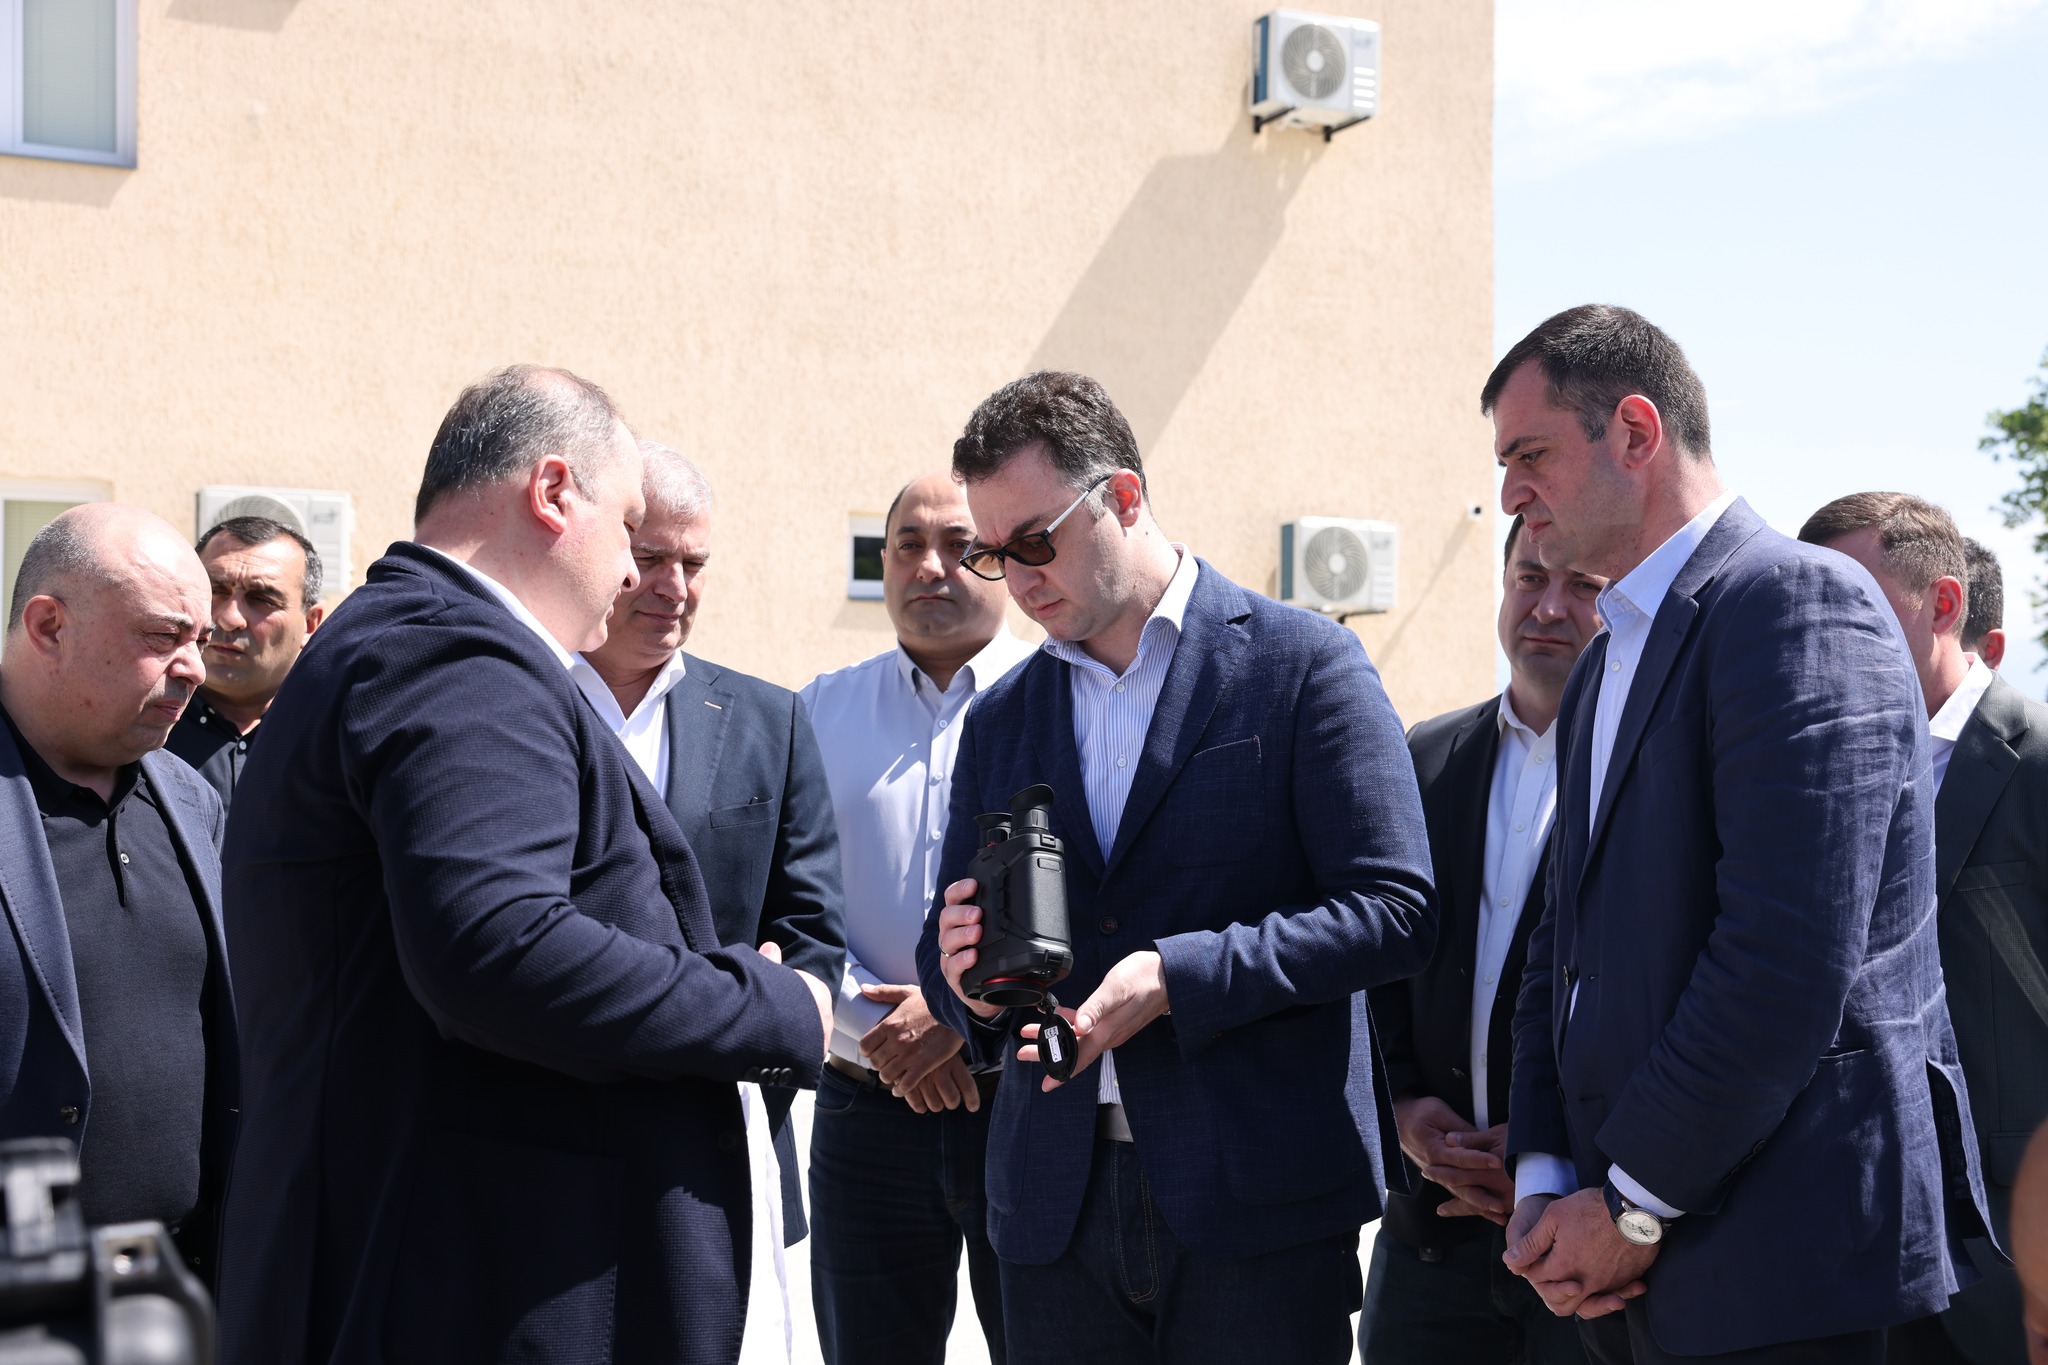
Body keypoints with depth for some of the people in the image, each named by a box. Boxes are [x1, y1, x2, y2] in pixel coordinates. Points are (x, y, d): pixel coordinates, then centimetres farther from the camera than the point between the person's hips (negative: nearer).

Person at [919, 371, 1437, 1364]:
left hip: (1257, 1203, -4)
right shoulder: (999, 721, 14)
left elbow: (1395, 911, -9)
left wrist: (1177, 977, -19)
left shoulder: (1303, 664, -2)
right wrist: (963, 977, -6)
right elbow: (950, 949, 19)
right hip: (1056, 1203, 5)